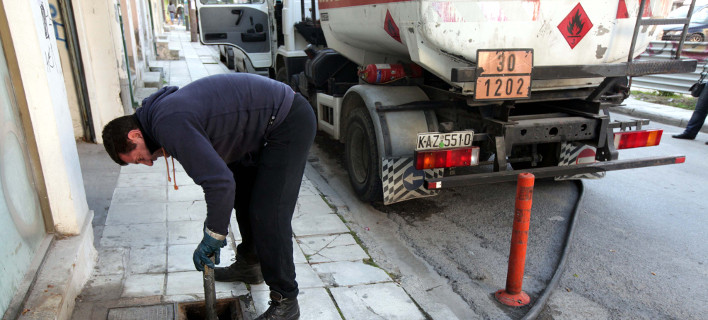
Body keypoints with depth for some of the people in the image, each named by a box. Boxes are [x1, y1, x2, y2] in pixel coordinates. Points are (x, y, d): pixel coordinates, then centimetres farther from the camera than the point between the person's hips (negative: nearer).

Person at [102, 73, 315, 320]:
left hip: (290, 123, -11)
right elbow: (214, 168, 18)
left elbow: (220, 182, -27)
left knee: (268, 214, -10)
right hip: (267, 121, 11)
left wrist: (213, 236, -14)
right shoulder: (162, 111, 11)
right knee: (242, 192, 22)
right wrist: (214, 223, 17)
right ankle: (249, 265, 40)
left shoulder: (170, 126, -22)